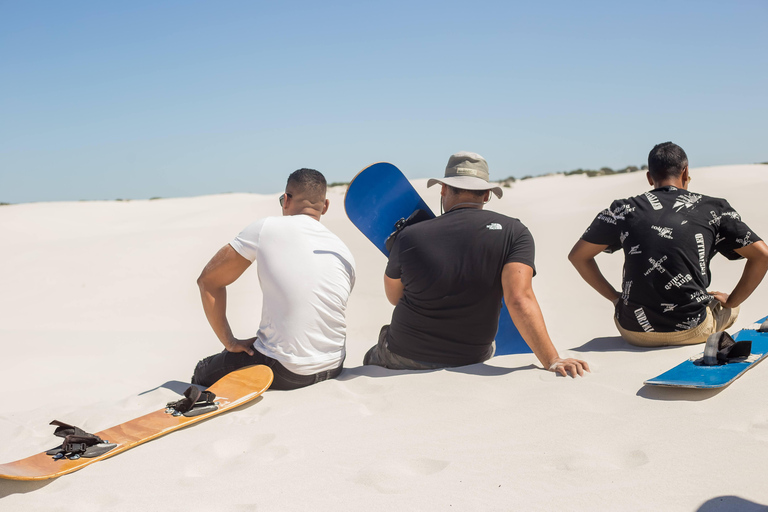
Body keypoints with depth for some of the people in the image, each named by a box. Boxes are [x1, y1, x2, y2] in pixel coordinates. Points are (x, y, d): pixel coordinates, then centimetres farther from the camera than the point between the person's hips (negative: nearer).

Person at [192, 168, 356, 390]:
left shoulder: (265, 229, -9)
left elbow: (208, 280, -3)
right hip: (333, 369, 6)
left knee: (202, 374, 19)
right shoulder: (344, 254, 4)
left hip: (284, 374, -5)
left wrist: (230, 342, 3)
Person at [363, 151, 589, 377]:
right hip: (472, 359, 1)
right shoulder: (514, 232, -15)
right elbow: (519, 299, -28)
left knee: (372, 359, 34)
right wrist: (553, 361, -28)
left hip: (404, 358, -1)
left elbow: (394, 297, 2)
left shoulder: (409, 237, -14)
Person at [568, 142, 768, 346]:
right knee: (729, 306, 30)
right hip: (692, 331, -2)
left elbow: (577, 255, 8)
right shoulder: (713, 208, 3)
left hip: (635, 333, 2)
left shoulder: (624, 210, 4)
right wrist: (730, 302, 11)